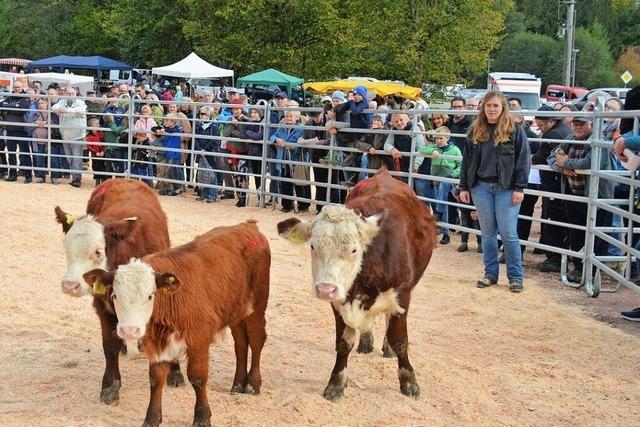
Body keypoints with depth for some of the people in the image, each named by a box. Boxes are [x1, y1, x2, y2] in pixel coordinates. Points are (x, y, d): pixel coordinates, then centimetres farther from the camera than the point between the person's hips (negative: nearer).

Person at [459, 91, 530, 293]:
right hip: (481, 187, 4)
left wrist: (519, 188, -10)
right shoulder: (475, 131, 9)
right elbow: (467, 160, 13)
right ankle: (490, 274, 18)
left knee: (508, 233, -5)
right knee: (488, 233, 9)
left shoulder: (515, 130, -2)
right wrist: (464, 187, 8)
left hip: (506, 188, -4)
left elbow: (523, 159, -4)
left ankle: (515, 276, 5)